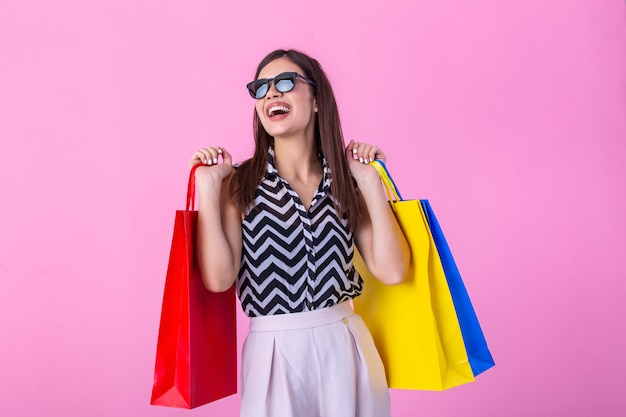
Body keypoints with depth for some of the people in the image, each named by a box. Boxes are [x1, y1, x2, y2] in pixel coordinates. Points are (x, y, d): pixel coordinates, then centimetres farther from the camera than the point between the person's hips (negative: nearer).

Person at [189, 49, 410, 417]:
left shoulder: (345, 182, 2)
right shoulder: (240, 183, -3)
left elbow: (391, 270, -9)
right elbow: (218, 277, -15)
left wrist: (371, 181, -8)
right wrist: (208, 186, -14)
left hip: (345, 346, 2)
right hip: (273, 352, -2)